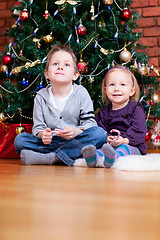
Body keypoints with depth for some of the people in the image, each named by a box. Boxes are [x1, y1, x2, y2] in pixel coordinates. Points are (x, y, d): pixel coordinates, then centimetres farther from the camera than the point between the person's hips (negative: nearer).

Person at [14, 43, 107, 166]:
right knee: (20, 139, -21)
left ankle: (51, 157, -34)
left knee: (100, 134, -30)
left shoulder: (81, 93, 2)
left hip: (74, 140, 0)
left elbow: (90, 122, -3)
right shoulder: (41, 97, 6)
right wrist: (42, 134, -21)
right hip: (49, 142, 1)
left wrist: (76, 131, -25)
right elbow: (38, 126, 5)